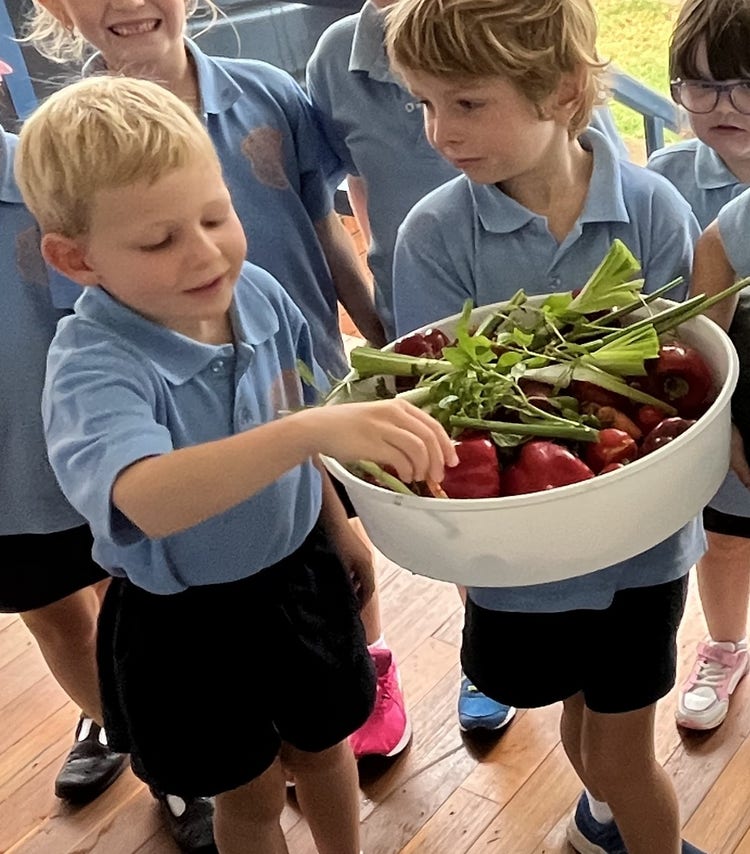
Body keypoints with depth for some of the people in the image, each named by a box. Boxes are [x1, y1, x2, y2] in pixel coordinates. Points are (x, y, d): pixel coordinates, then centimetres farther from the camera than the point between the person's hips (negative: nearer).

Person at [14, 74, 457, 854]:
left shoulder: (260, 294, -13)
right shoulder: (93, 367, -30)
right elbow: (148, 499, -51)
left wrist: (337, 525, 15)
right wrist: (319, 428, -61)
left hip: (299, 572, 5)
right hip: (188, 623, -4)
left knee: (323, 745, 27)